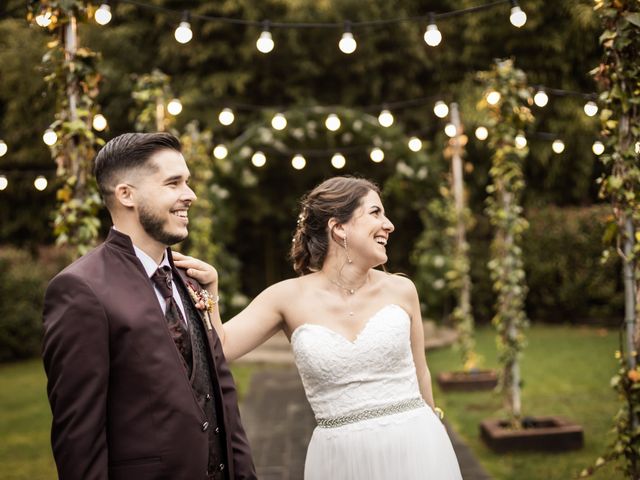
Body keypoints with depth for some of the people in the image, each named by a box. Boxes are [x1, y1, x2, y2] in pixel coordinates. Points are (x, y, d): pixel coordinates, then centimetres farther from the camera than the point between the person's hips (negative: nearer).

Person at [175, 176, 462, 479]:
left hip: (414, 447, 1)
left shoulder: (401, 290, 0)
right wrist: (208, 288, -23)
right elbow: (220, 347, -10)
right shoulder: (290, 298, -4)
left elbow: (419, 373, 11)